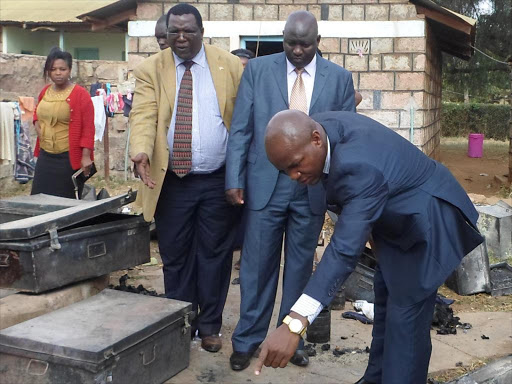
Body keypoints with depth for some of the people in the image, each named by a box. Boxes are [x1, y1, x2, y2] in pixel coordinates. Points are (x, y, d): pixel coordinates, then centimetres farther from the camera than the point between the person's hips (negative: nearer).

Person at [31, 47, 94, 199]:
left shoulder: (81, 94, -12)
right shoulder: (44, 92, 9)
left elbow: (88, 128, -14)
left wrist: (86, 156, -20)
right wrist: (36, 122, 8)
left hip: (69, 159, -6)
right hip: (45, 157, 6)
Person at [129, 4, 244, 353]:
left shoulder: (231, 66, 1)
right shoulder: (150, 70, 2)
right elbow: (144, 115, -11)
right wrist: (141, 152, -31)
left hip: (219, 180, 0)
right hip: (172, 181, 1)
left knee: (214, 254, 9)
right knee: (175, 256, 11)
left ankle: (210, 325, 24)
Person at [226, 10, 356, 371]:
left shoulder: (339, 78, 2)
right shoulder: (258, 69, 1)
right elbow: (241, 129, 0)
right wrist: (235, 179, -6)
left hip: (314, 188, 1)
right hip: (265, 184, -1)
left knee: (300, 267, 11)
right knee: (257, 265, 6)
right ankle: (247, 340, 21)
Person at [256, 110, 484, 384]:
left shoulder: (359, 167, -41)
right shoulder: (319, 125, -14)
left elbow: (345, 250, -48)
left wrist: (294, 324, -53)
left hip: (425, 219, -10)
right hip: (397, 216, 10)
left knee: (405, 315, -7)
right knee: (385, 297, 19)